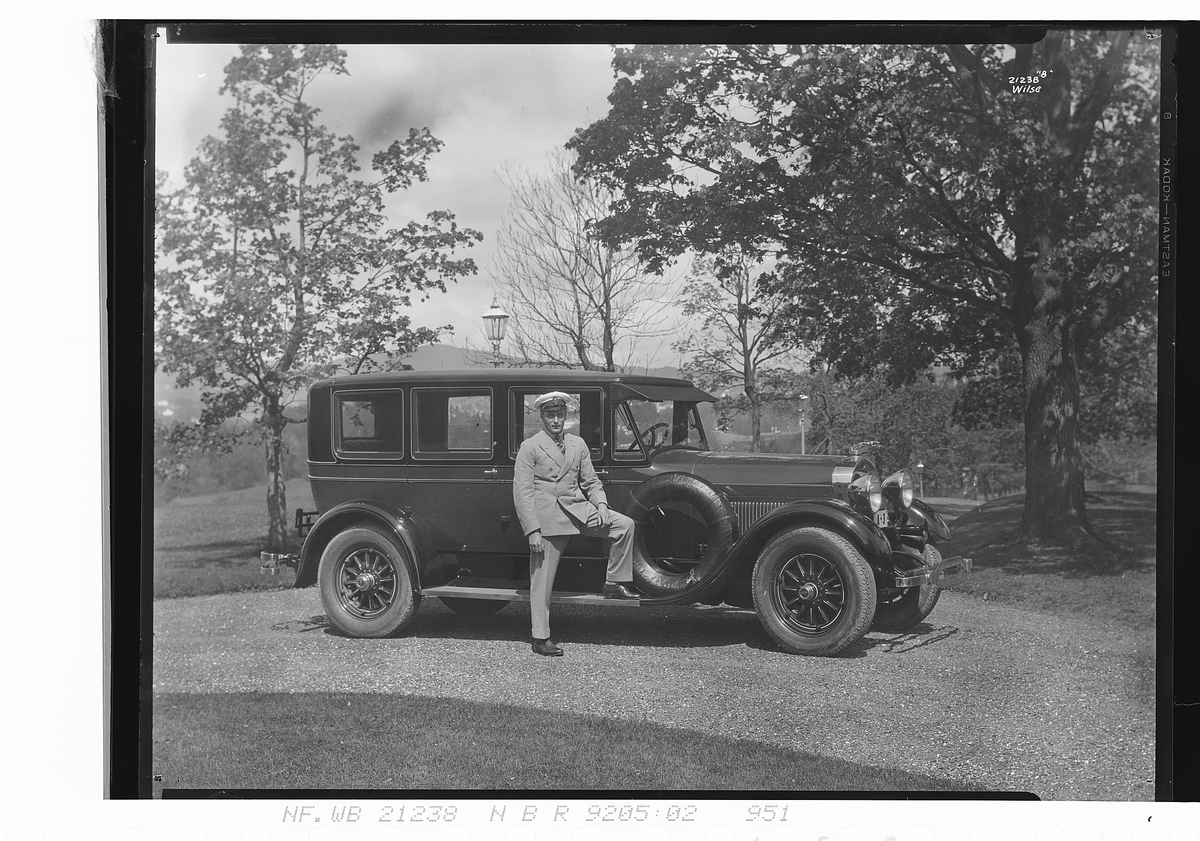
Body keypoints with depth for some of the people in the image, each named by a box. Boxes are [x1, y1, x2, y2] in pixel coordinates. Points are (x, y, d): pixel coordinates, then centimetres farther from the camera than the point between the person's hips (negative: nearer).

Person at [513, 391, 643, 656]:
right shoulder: (530, 447, -3)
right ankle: (541, 638, 9)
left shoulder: (578, 444, 13)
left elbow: (591, 481, 16)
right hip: (546, 515, -5)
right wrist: (533, 531, -15)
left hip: (578, 509, 5)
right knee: (542, 580, -2)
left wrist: (601, 505, -4)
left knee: (625, 524, -11)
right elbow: (522, 492, -7)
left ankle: (615, 583, 1)